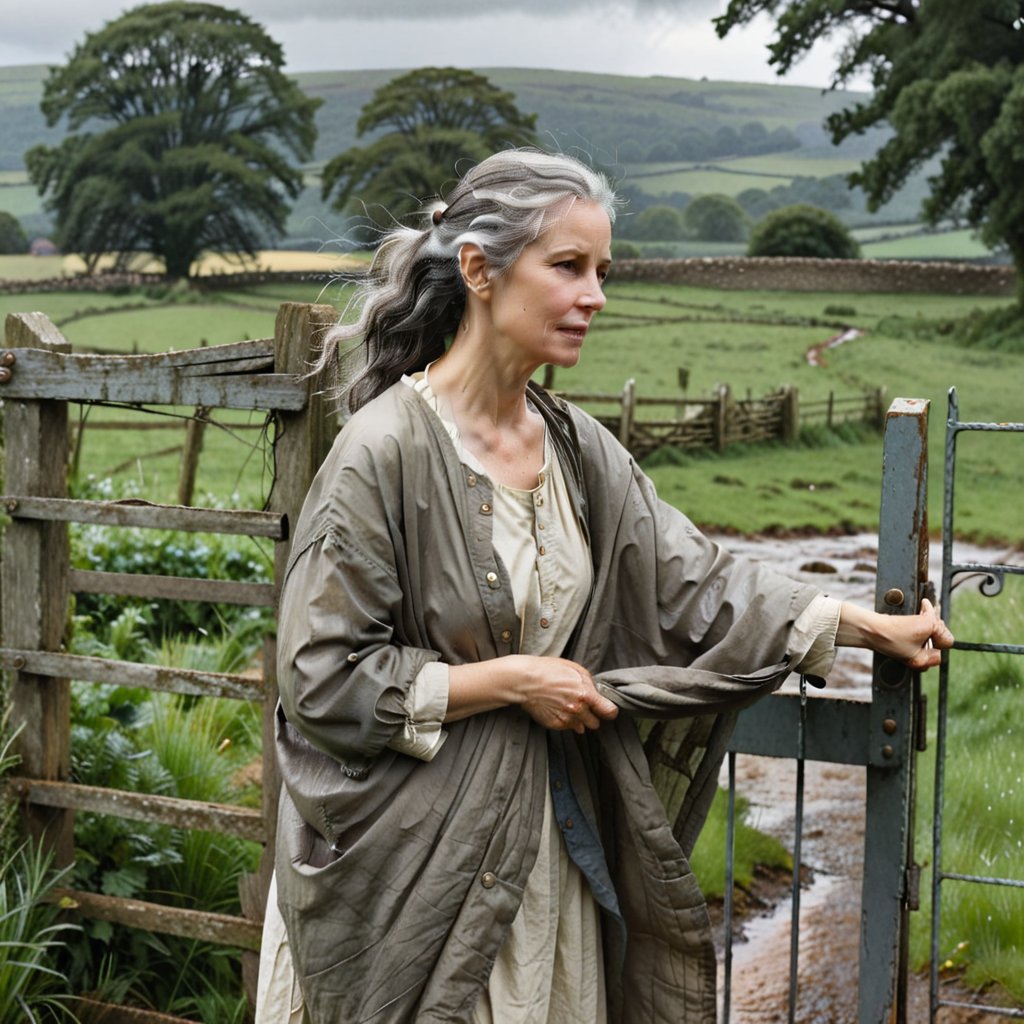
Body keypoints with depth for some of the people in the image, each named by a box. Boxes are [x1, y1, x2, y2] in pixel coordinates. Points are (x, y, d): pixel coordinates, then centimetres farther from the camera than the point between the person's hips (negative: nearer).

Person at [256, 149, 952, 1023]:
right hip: (410, 861, -6)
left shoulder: (575, 447, 4)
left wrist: (872, 627, 5)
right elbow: (322, 679, -17)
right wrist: (511, 681, -16)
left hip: (544, 843, 6)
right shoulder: (387, 449, -17)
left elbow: (692, 581, 8)